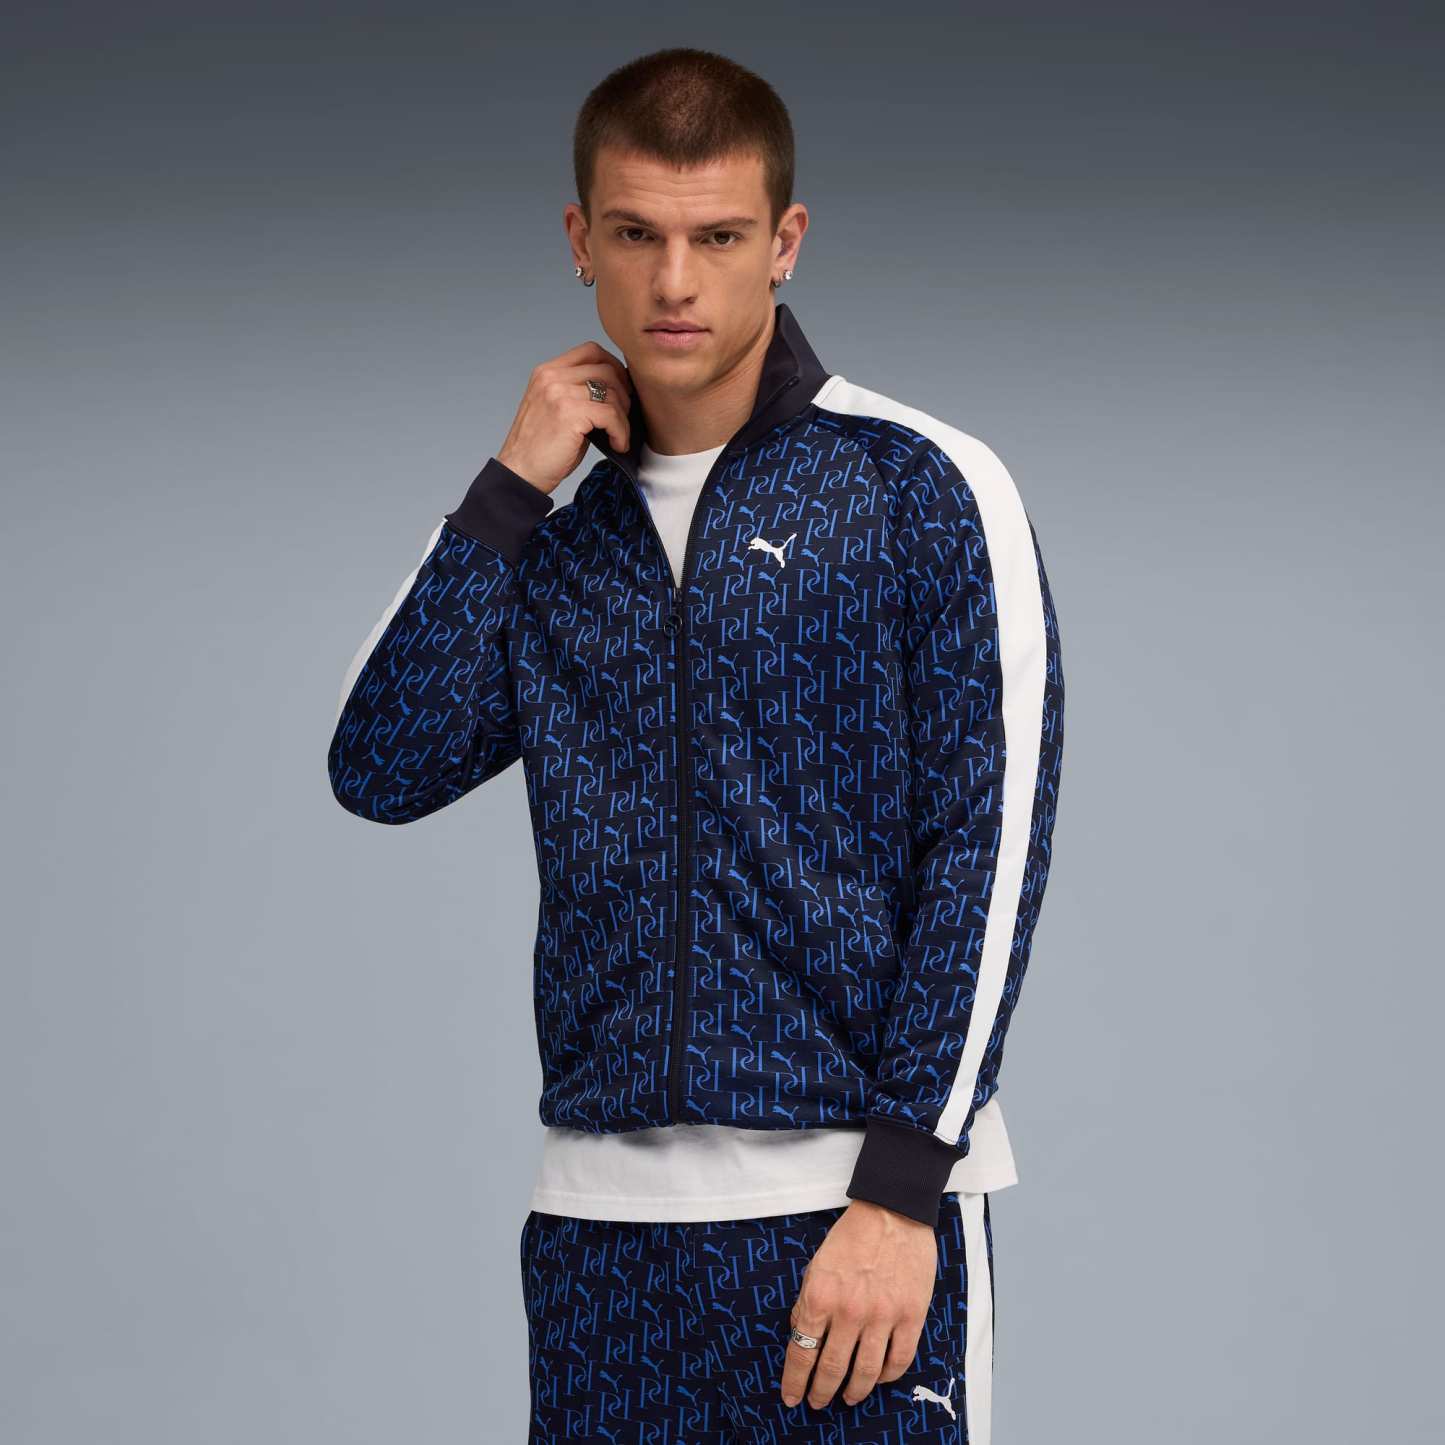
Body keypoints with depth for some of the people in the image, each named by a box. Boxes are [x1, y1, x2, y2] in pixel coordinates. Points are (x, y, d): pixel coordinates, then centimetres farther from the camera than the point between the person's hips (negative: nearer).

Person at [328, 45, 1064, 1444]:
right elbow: (382, 769, 3)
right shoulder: (560, 543, 14)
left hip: (856, 1209, -4)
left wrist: (898, 1189, -13)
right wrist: (513, 487, 0)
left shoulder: (922, 489, -1)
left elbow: (990, 844, -6)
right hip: (597, 1216, 4)